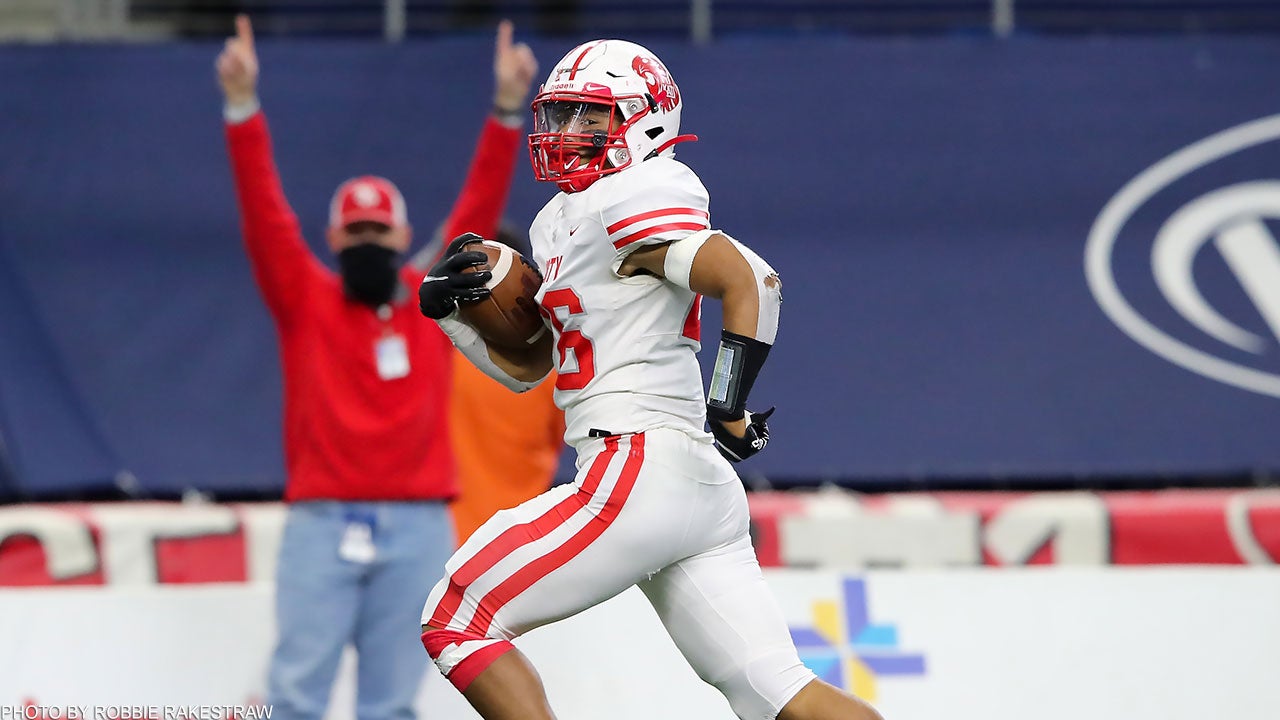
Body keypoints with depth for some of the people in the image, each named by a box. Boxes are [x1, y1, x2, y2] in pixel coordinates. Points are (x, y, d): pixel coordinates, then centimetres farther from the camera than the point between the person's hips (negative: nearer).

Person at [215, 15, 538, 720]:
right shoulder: (304, 299, 7)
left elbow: (479, 209, 5)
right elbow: (263, 212, -2)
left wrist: (507, 110, -6)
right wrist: (242, 107, -15)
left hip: (417, 528, 2)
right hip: (322, 525, -2)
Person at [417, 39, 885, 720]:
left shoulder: (630, 200, -7)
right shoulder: (559, 222, 23)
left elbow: (752, 280, -18)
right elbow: (525, 366, 28)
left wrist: (728, 409, -18)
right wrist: (449, 307, 12)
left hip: (641, 471, -9)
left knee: (456, 621, -4)